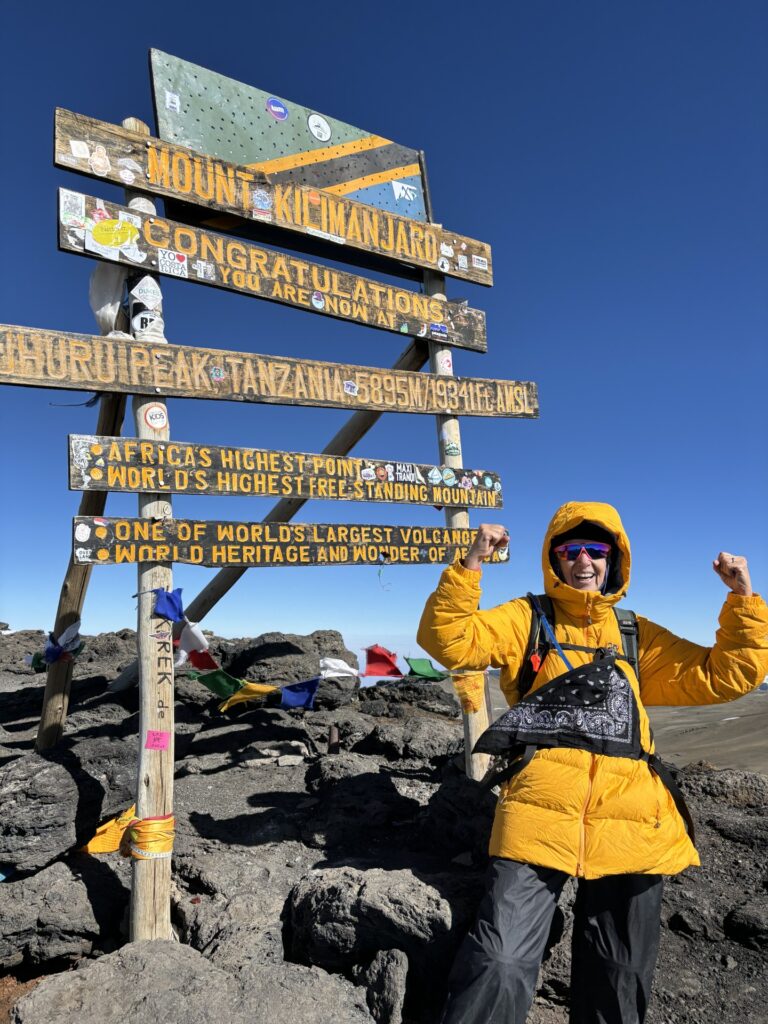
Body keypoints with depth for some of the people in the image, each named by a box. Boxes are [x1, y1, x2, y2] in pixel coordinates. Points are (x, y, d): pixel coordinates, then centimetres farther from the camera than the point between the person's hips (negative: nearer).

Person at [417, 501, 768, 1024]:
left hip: (631, 820, 4)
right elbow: (448, 640, -4)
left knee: (619, 981, 16)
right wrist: (471, 565, -13)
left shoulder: (639, 635, 18)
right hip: (539, 811, -3)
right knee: (501, 967, -17)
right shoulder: (525, 619, 9)